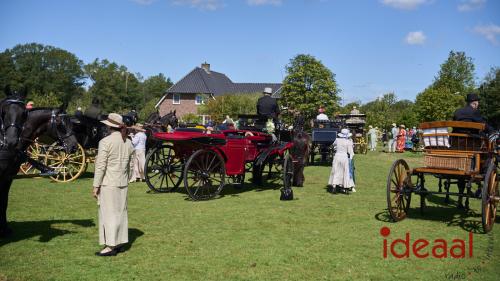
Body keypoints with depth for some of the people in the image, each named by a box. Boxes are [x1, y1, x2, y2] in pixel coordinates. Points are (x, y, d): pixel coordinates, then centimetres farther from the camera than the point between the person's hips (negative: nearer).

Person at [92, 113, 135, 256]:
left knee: (109, 212, -1)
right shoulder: (128, 143, 8)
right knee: (120, 211, 13)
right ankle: (119, 243, 22)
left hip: (108, 183, -7)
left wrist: (96, 186, -9)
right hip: (122, 183, 7)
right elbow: (131, 165, 13)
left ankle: (111, 246, 2)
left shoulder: (105, 142, -13)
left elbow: (100, 166, -14)